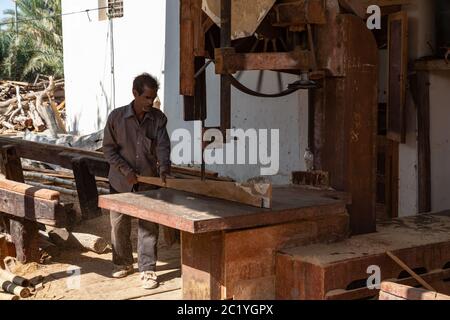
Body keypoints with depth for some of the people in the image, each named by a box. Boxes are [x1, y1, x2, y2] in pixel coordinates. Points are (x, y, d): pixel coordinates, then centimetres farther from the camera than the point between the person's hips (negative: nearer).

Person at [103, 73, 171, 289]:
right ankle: (123, 263, 31)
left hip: (148, 183, 0)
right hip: (121, 182, 0)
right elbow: (108, 149, -5)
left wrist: (164, 168, -31)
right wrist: (126, 171, -14)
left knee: (149, 227, 0)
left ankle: (147, 270, 8)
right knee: (119, 225, 12)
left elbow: (163, 145, -12)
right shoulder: (116, 117, -9)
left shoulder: (158, 118, -4)